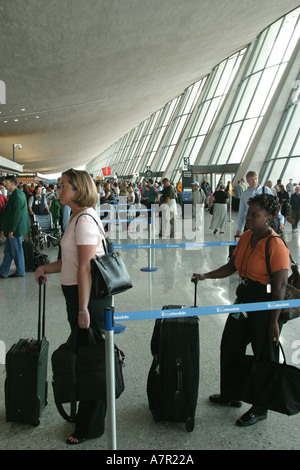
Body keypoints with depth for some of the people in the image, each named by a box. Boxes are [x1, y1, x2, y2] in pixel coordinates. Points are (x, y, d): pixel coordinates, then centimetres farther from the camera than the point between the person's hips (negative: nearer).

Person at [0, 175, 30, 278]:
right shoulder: (18, 193, 12)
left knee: (17, 251, 2)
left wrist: (11, 230, -21)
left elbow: (16, 214, -23)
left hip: (16, 228, -10)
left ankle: (20, 272, 15)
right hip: (13, 228, 10)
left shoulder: (17, 195, -20)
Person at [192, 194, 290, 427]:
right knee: (230, 347, 18)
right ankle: (231, 395, 40)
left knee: (264, 356, 8)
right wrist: (206, 276, 1)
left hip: (266, 306, -8)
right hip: (244, 301, 9)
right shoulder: (246, 237, 3)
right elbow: (231, 266, 12)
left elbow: (280, 287, -20)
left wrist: (274, 321, -18)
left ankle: (260, 409, 28)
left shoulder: (276, 245, -20)